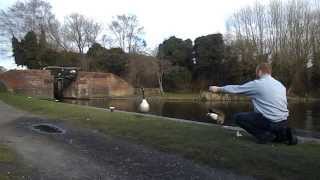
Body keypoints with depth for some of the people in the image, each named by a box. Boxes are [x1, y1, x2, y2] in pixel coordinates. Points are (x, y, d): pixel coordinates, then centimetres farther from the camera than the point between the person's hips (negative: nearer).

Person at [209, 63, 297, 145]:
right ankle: (283, 134, 9)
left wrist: (218, 89, 15)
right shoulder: (280, 85, 13)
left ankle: (265, 135, -4)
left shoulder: (257, 84, -7)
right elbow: (284, 104, 15)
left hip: (271, 122, -7)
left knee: (238, 117, 2)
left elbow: (235, 89, 1)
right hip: (284, 122, 8)